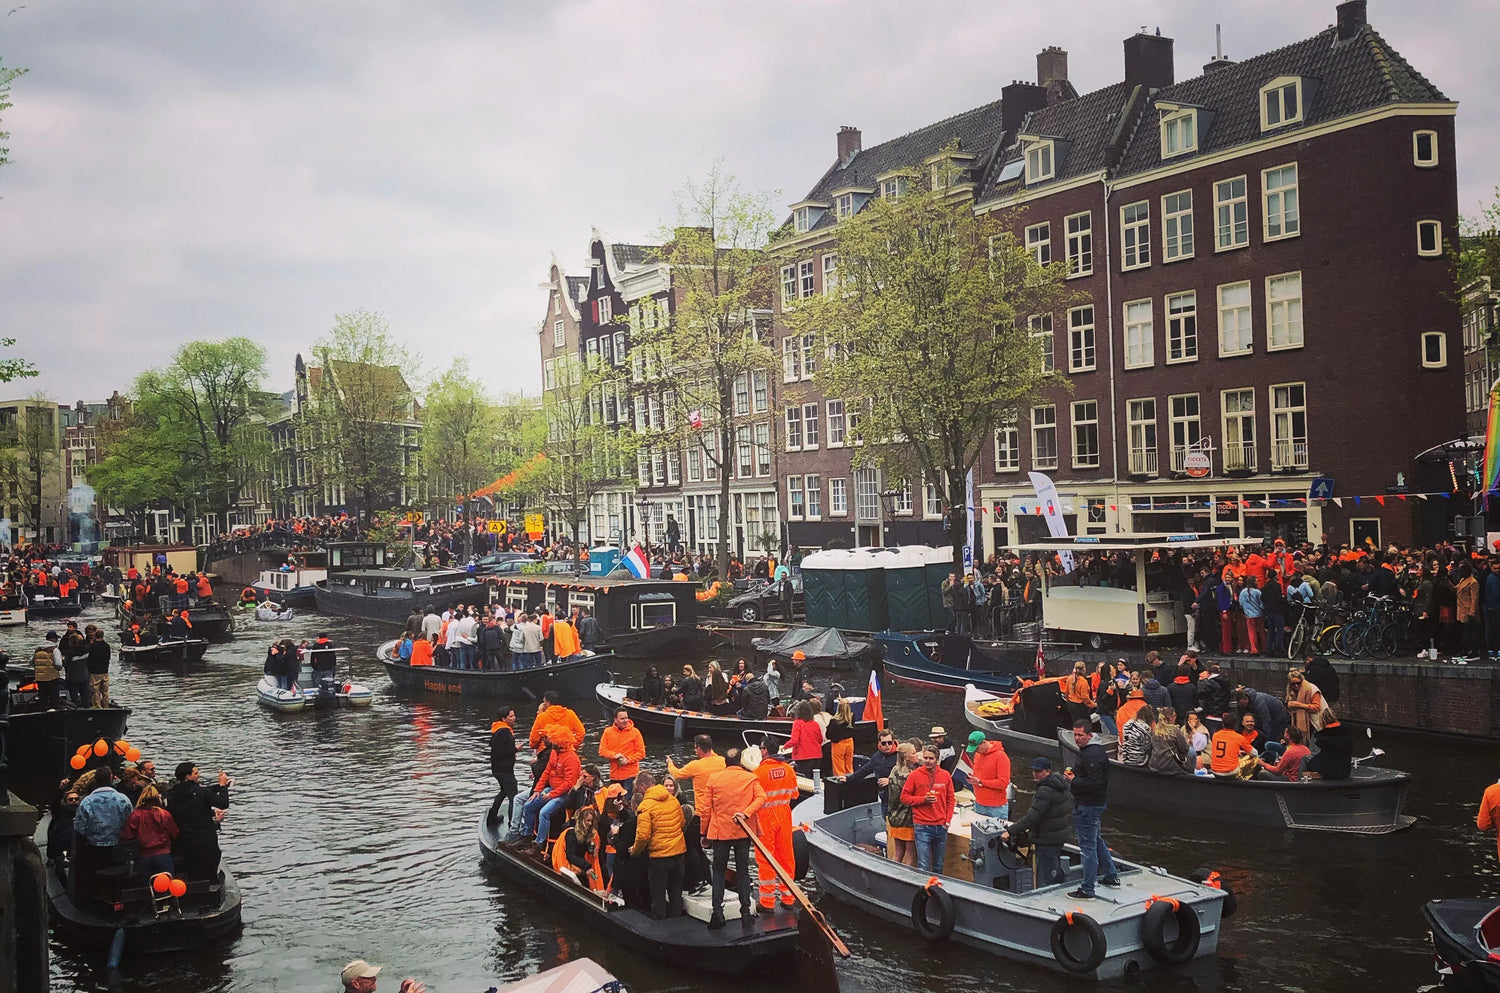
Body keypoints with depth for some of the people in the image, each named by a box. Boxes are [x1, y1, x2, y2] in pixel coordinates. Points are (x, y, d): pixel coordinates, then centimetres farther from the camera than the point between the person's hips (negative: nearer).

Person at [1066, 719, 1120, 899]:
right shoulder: (1095, 749, 12)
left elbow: (1094, 783, -29)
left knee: (1088, 846, -5)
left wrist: (1074, 780, -18)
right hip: (1097, 803, 11)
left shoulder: (1092, 755, -22)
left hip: (1087, 806, -11)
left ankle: (1087, 890, 0)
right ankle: (1112, 876, 37)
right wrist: (1074, 773, 9)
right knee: (1097, 841, 25)